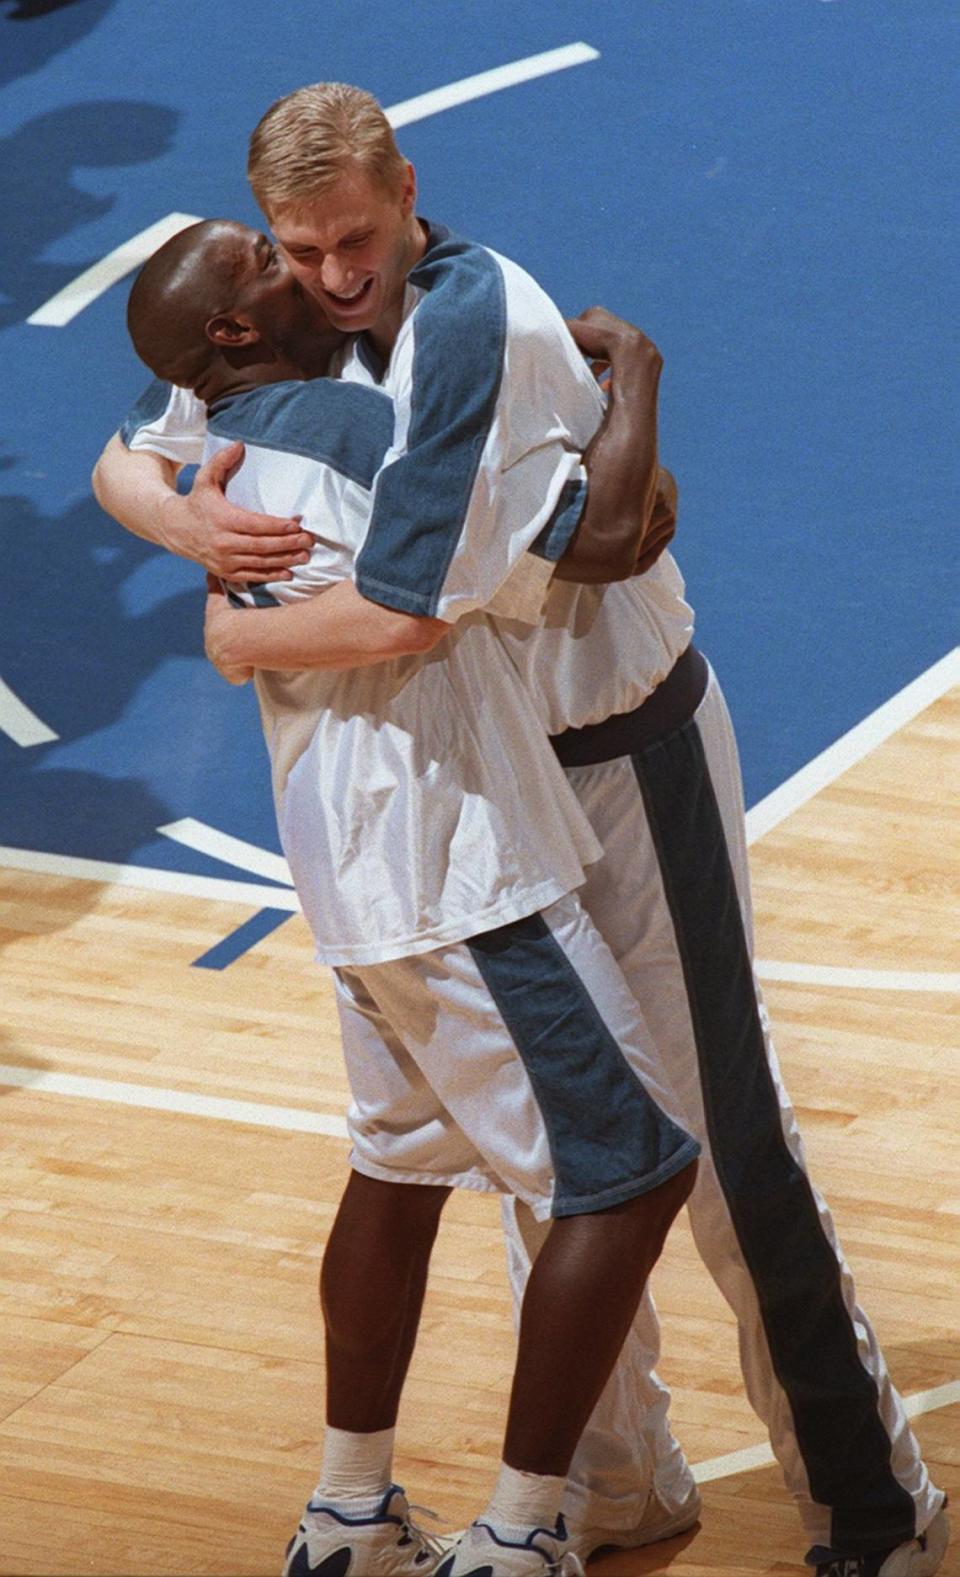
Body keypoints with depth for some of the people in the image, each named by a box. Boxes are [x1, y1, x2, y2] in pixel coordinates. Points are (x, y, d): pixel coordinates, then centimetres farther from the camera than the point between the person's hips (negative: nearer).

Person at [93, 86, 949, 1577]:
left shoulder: (473, 319, -28)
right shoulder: (306, 338, -2)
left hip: (630, 760, -8)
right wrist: (195, 521, -14)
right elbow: (126, 462, 10)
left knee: (723, 1134, -7)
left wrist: (243, 637, -15)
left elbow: (404, 602, -34)